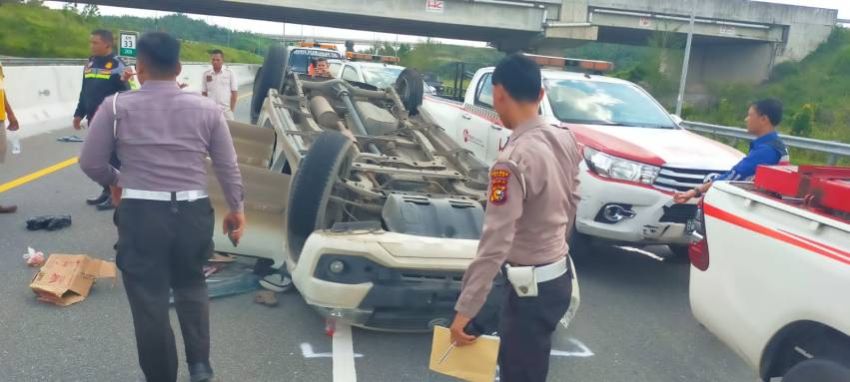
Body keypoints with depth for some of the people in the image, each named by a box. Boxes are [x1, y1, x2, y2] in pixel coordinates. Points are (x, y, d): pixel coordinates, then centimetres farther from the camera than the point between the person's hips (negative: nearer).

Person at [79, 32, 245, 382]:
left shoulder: (116, 106, -2)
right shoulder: (207, 109, 2)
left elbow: (90, 163, 2)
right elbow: (228, 166, 6)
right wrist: (236, 208, 18)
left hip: (140, 213, -2)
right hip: (193, 212, 2)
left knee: (149, 302, 9)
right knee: (191, 286, 24)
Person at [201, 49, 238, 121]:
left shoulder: (230, 73, 1)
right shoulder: (206, 74, 6)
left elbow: (234, 93, 2)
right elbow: (204, 93, 11)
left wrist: (232, 110, -3)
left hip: (226, 111, -2)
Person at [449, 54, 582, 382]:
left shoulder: (513, 161, -27)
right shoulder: (566, 141, -1)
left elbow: (495, 244, -29)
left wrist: (464, 311, -24)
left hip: (531, 287, -8)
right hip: (559, 276, 9)